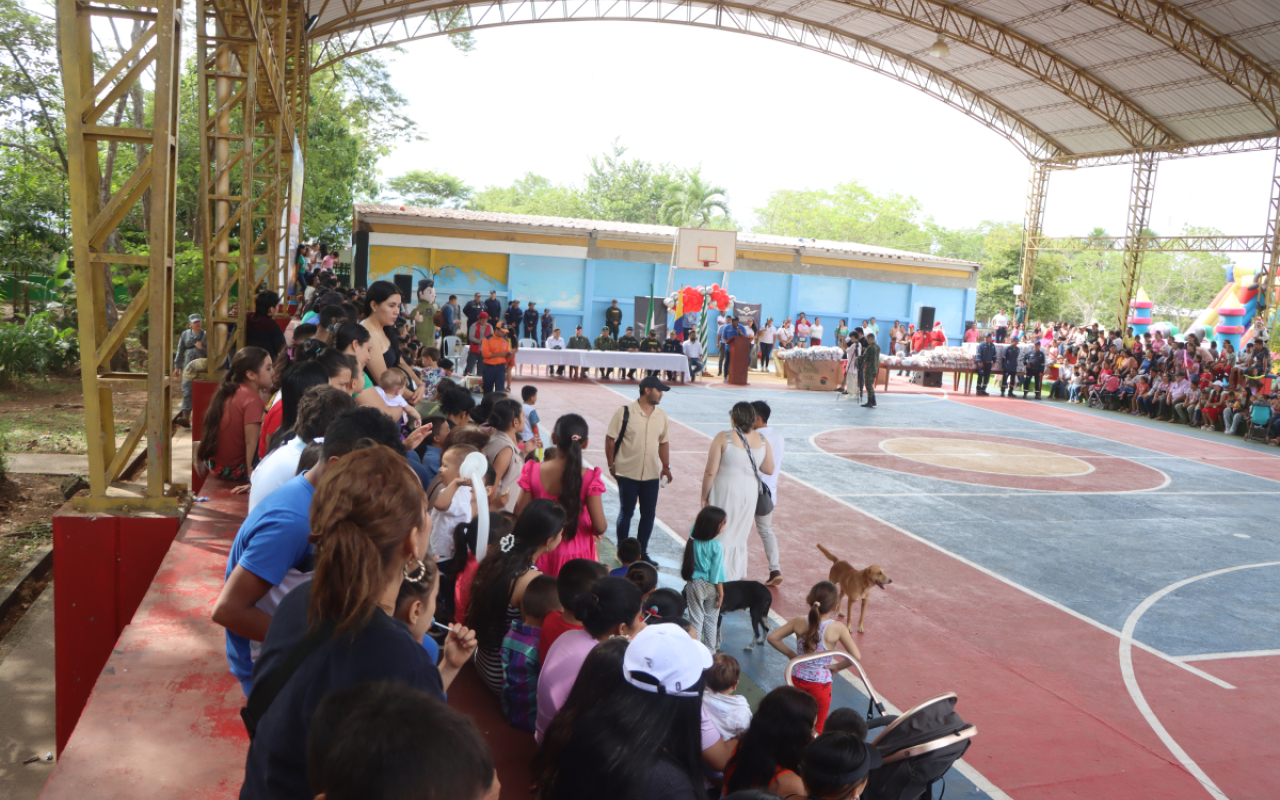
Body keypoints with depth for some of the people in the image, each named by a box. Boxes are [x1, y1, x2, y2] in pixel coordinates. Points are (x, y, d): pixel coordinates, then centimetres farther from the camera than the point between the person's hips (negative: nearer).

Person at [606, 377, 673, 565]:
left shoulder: (661, 416, 4)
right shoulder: (625, 413, -10)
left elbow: (664, 442, 13)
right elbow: (610, 439, -6)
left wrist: (666, 466, 6)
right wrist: (611, 465, -7)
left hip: (651, 475, 4)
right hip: (628, 473, -4)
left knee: (649, 514, 8)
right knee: (626, 513, 8)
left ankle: (641, 552, 23)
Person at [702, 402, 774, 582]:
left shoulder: (723, 438, -16)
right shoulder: (762, 440, -4)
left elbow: (710, 472, -15)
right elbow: (769, 470, 4)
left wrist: (704, 495, -3)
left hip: (725, 493, -4)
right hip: (750, 493, 4)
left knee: (721, 536, 10)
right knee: (740, 536, 20)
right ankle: (738, 576, 29)